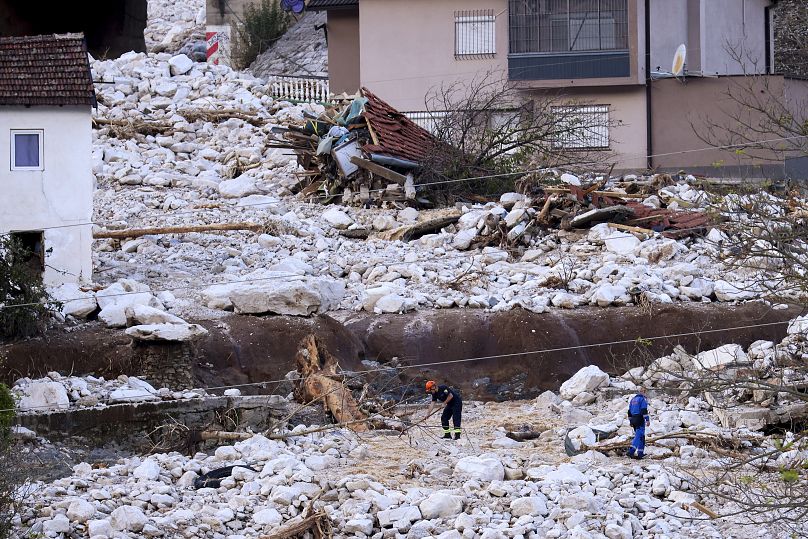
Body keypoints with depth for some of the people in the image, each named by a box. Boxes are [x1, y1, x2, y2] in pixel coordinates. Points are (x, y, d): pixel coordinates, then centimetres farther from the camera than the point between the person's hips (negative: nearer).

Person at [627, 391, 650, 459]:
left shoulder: (633, 399, 19)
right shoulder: (643, 399, -3)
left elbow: (629, 411, 20)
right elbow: (644, 410, -14)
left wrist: (630, 421, 26)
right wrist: (647, 420, -15)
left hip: (633, 420, 8)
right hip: (640, 420, -8)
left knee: (641, 436, 17)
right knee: (639, 436, -12)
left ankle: (640, 453, 16)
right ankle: (631, 451, -25)